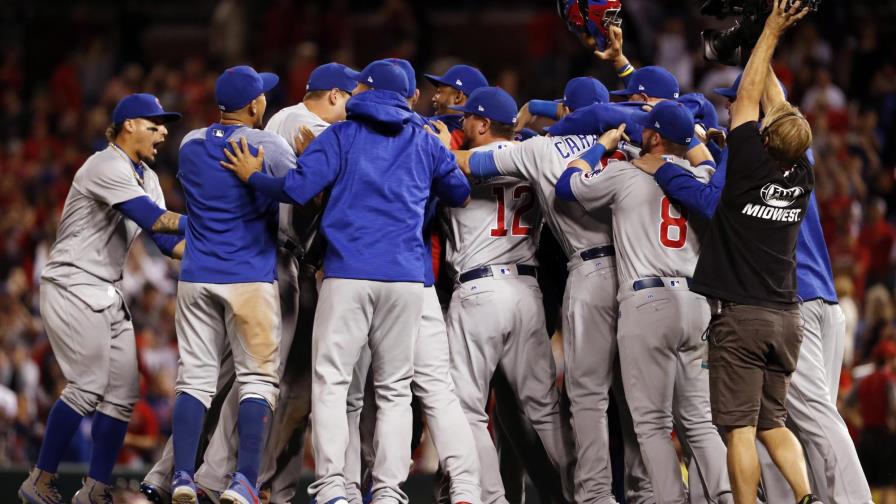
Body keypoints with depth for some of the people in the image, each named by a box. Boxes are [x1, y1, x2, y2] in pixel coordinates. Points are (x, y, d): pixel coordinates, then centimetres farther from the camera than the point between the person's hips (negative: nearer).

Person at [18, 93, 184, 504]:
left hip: (108, 295, 10)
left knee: (122, 393, 2)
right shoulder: (107, 167, -15)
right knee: (88, 386, -14)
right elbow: (151, 220, -25)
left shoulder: (146, 177, 16)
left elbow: (166, 239, 9)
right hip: (72, 288, -10)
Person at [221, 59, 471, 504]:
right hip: (406, 277, 3)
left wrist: (252, 176, 13)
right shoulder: (425, 144, 15)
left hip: (347, 274, -3)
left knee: (330, 380, -2)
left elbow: (297, 189, -4)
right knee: (394, 388, 7)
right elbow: (460, 194, 24)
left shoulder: (342, 135, 5)